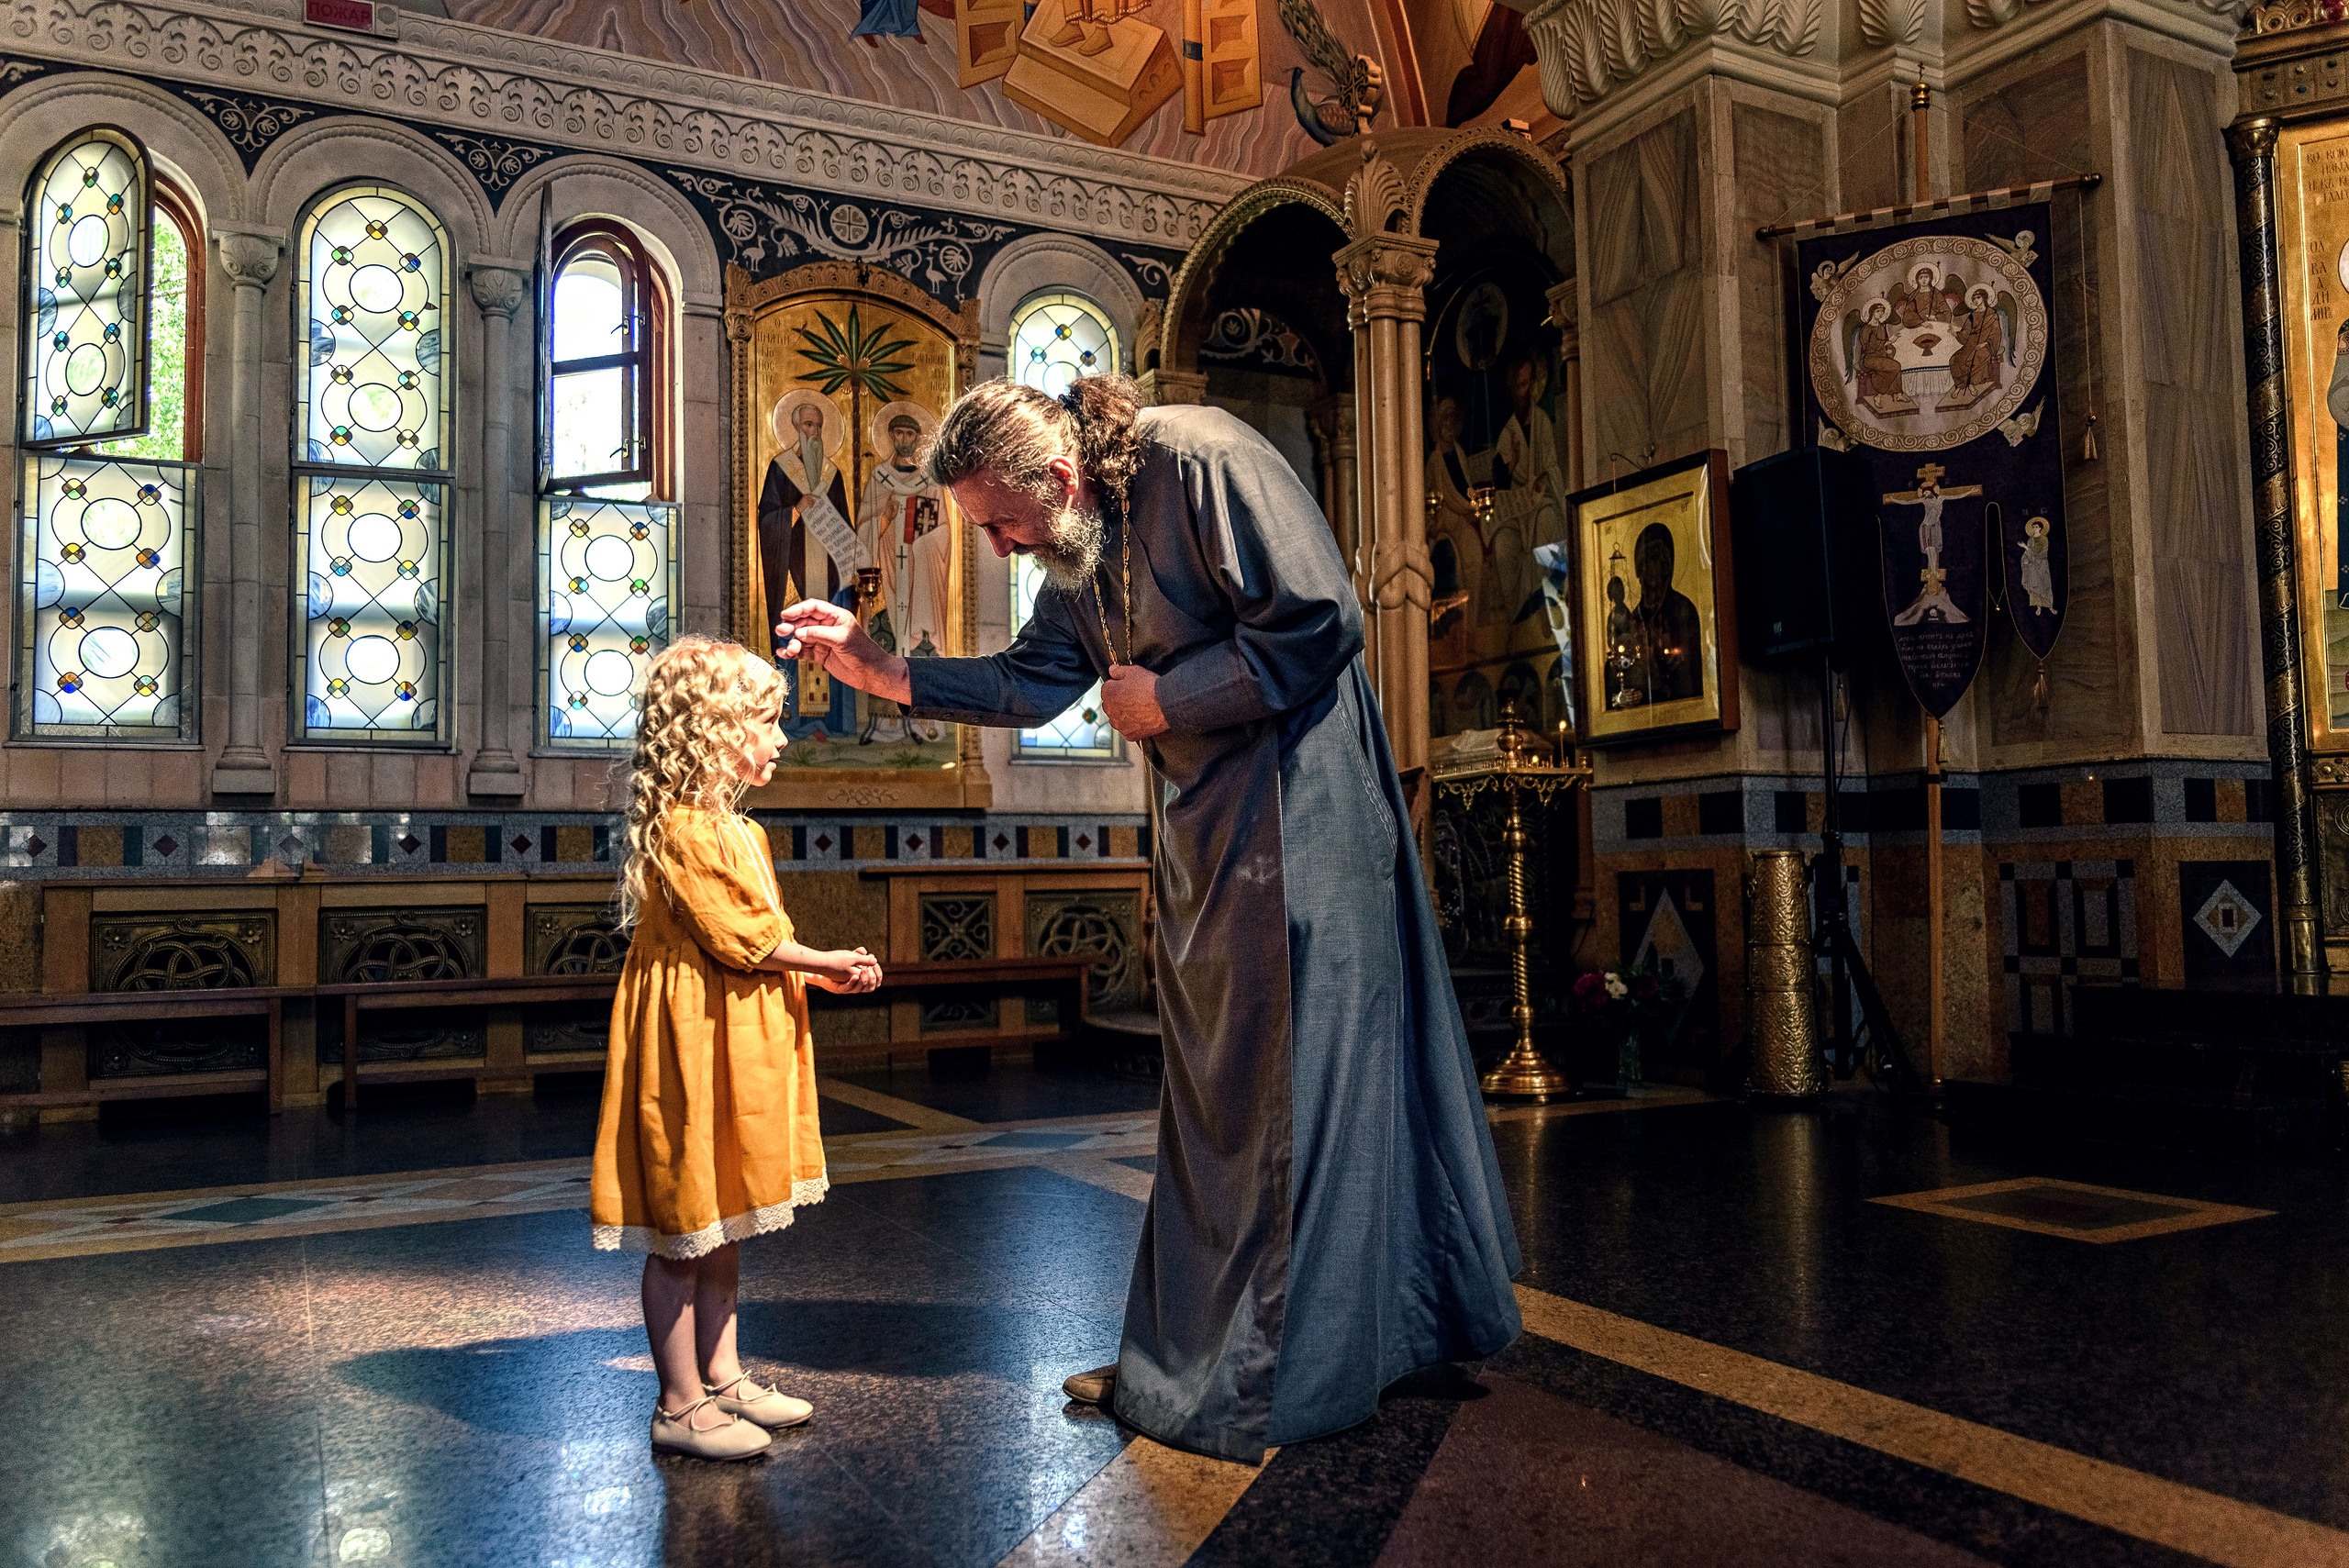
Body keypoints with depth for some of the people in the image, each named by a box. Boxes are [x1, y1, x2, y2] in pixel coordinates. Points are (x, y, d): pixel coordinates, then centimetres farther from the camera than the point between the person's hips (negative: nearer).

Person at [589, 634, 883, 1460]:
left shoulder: (739, 829, 14)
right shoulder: (683, 829, -18)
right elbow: (739, 940, -20)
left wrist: (823, 972, 2)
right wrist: (826, 963, -10)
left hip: (741, 1045, 10)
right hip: (692, 1045, -10)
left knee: (722, 1225, 17)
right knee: (681, 1235, 0)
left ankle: (722, 1378, 28)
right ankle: (680, 1406, 10)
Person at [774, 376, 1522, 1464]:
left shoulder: (1206, 462, -17)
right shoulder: (1080, 549, 9)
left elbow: (1321, 621, -22)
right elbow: (1033, 681, 14)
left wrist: (1162, 698, -15)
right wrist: (883, 671, 4)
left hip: (1296, 822, -9)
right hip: (1203, 832, 9)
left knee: (1292, 1082, -1)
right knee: (1213, 1088, 13)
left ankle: (1284, 1376, 12)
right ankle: (1195, 1351, 26)